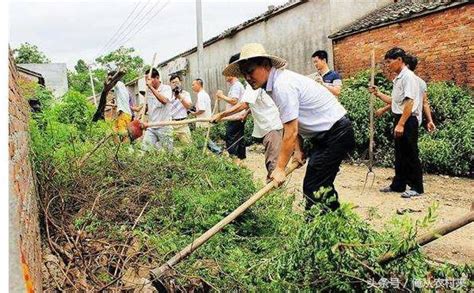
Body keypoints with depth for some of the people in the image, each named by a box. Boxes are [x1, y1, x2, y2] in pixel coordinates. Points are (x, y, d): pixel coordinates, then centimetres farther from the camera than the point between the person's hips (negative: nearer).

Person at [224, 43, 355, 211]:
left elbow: (291, 132, -24)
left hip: (336, 133, -10)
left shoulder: (283, 85, -24)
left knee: (313, 188, -11)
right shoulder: (275, 84, 7)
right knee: (322, 185, 17)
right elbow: (294, 122, 11)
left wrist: (279, 168, -17)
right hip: (324, 135, 10)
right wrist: (298, 150, 2)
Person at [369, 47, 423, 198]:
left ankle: (416, 187, 9)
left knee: (410, 155, -2)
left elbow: (409, 102, -21)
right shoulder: (398, 78, 15)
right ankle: (398, 185, 24)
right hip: (399, 119, 10)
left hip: (408, 120, -10)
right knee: (400, 155, 15)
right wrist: (378, 93, 13)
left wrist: (401, 124, -24)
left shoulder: (408, 77, -14)